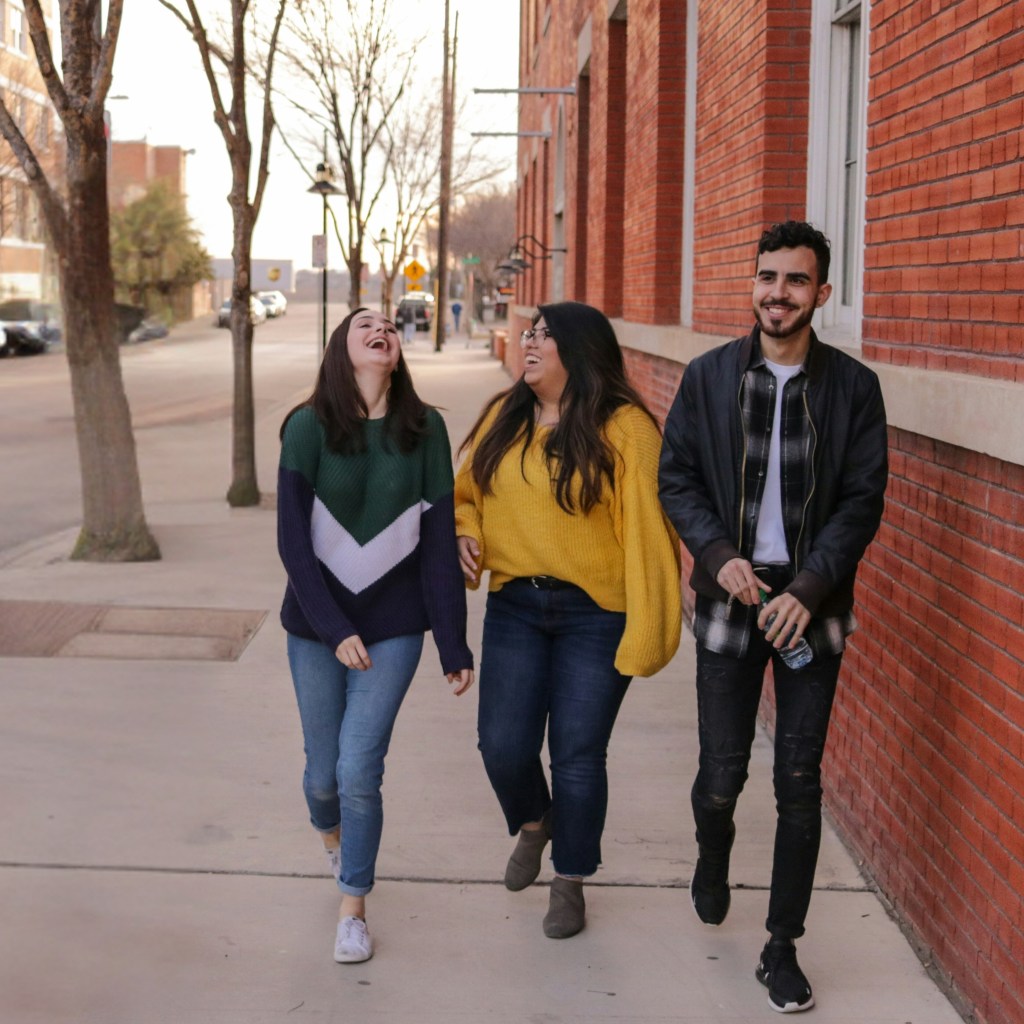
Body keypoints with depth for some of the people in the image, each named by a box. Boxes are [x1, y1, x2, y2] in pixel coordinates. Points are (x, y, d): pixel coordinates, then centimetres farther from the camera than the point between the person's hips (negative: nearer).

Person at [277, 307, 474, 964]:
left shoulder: (425, 430, -3)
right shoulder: (308, 428, -8)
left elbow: (439, 542, -2)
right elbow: (293, 542, -9)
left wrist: (454, 645, -2)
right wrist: (336, 630, -15)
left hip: (394, 627, 0)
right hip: (317, 625, 0)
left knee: (360, 769, -7)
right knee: (323, 769, 10)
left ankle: (353, 909, 13)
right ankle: (332, 838, 46)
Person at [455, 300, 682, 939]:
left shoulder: (624, 429, -11)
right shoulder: (504, 418, 6)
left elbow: (647, 528, -14)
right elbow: (467, 491, 20)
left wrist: (648, 627, -18)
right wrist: (464, 533, -2)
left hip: (596, 615, -4)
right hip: (515, 606, 5)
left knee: (579, 755, 3)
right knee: (503, 744, 1)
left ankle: (570, 883, 23)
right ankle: (533, 825, 35)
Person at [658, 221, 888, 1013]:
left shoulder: (852, 386, -2)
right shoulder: (709, 377, 2)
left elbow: (863, 501, -3)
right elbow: (677, 478, 4)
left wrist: (808, 589, -13)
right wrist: (717, 554, -12)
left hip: (811, 605, 0)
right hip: (732, 595, 1)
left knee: (800, 783, 2)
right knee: (722, 771, 5)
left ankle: (783, 949, 14)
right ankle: (713, 861, 40)